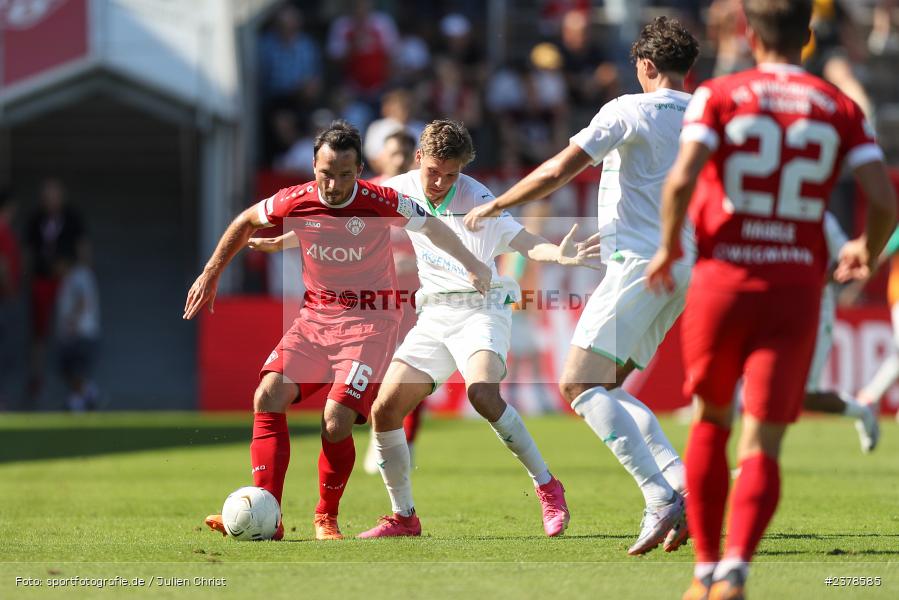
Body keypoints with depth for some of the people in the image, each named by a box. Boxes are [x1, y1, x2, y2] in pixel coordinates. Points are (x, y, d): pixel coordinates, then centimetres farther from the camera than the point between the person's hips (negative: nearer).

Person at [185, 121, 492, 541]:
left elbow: (432, 227, 4)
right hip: (315, 315, 4)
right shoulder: (294, 202, -7)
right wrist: (210, 276, 15)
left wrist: (472, 266, 4)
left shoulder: (380, 203, -15)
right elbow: (246, 222, 13)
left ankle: (326, 518, 5)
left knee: (337, 421, -20)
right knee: (268, 399, -16)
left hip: (369, 320, -4)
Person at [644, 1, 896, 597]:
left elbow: (681, 180, -13)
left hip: (723, 279, 0)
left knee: (711, 423, 20)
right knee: (762, 446, -1)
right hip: (797, 285, 0)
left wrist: (669, 247, 3)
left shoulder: (718, 96, 1)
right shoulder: (841, 109, 6)